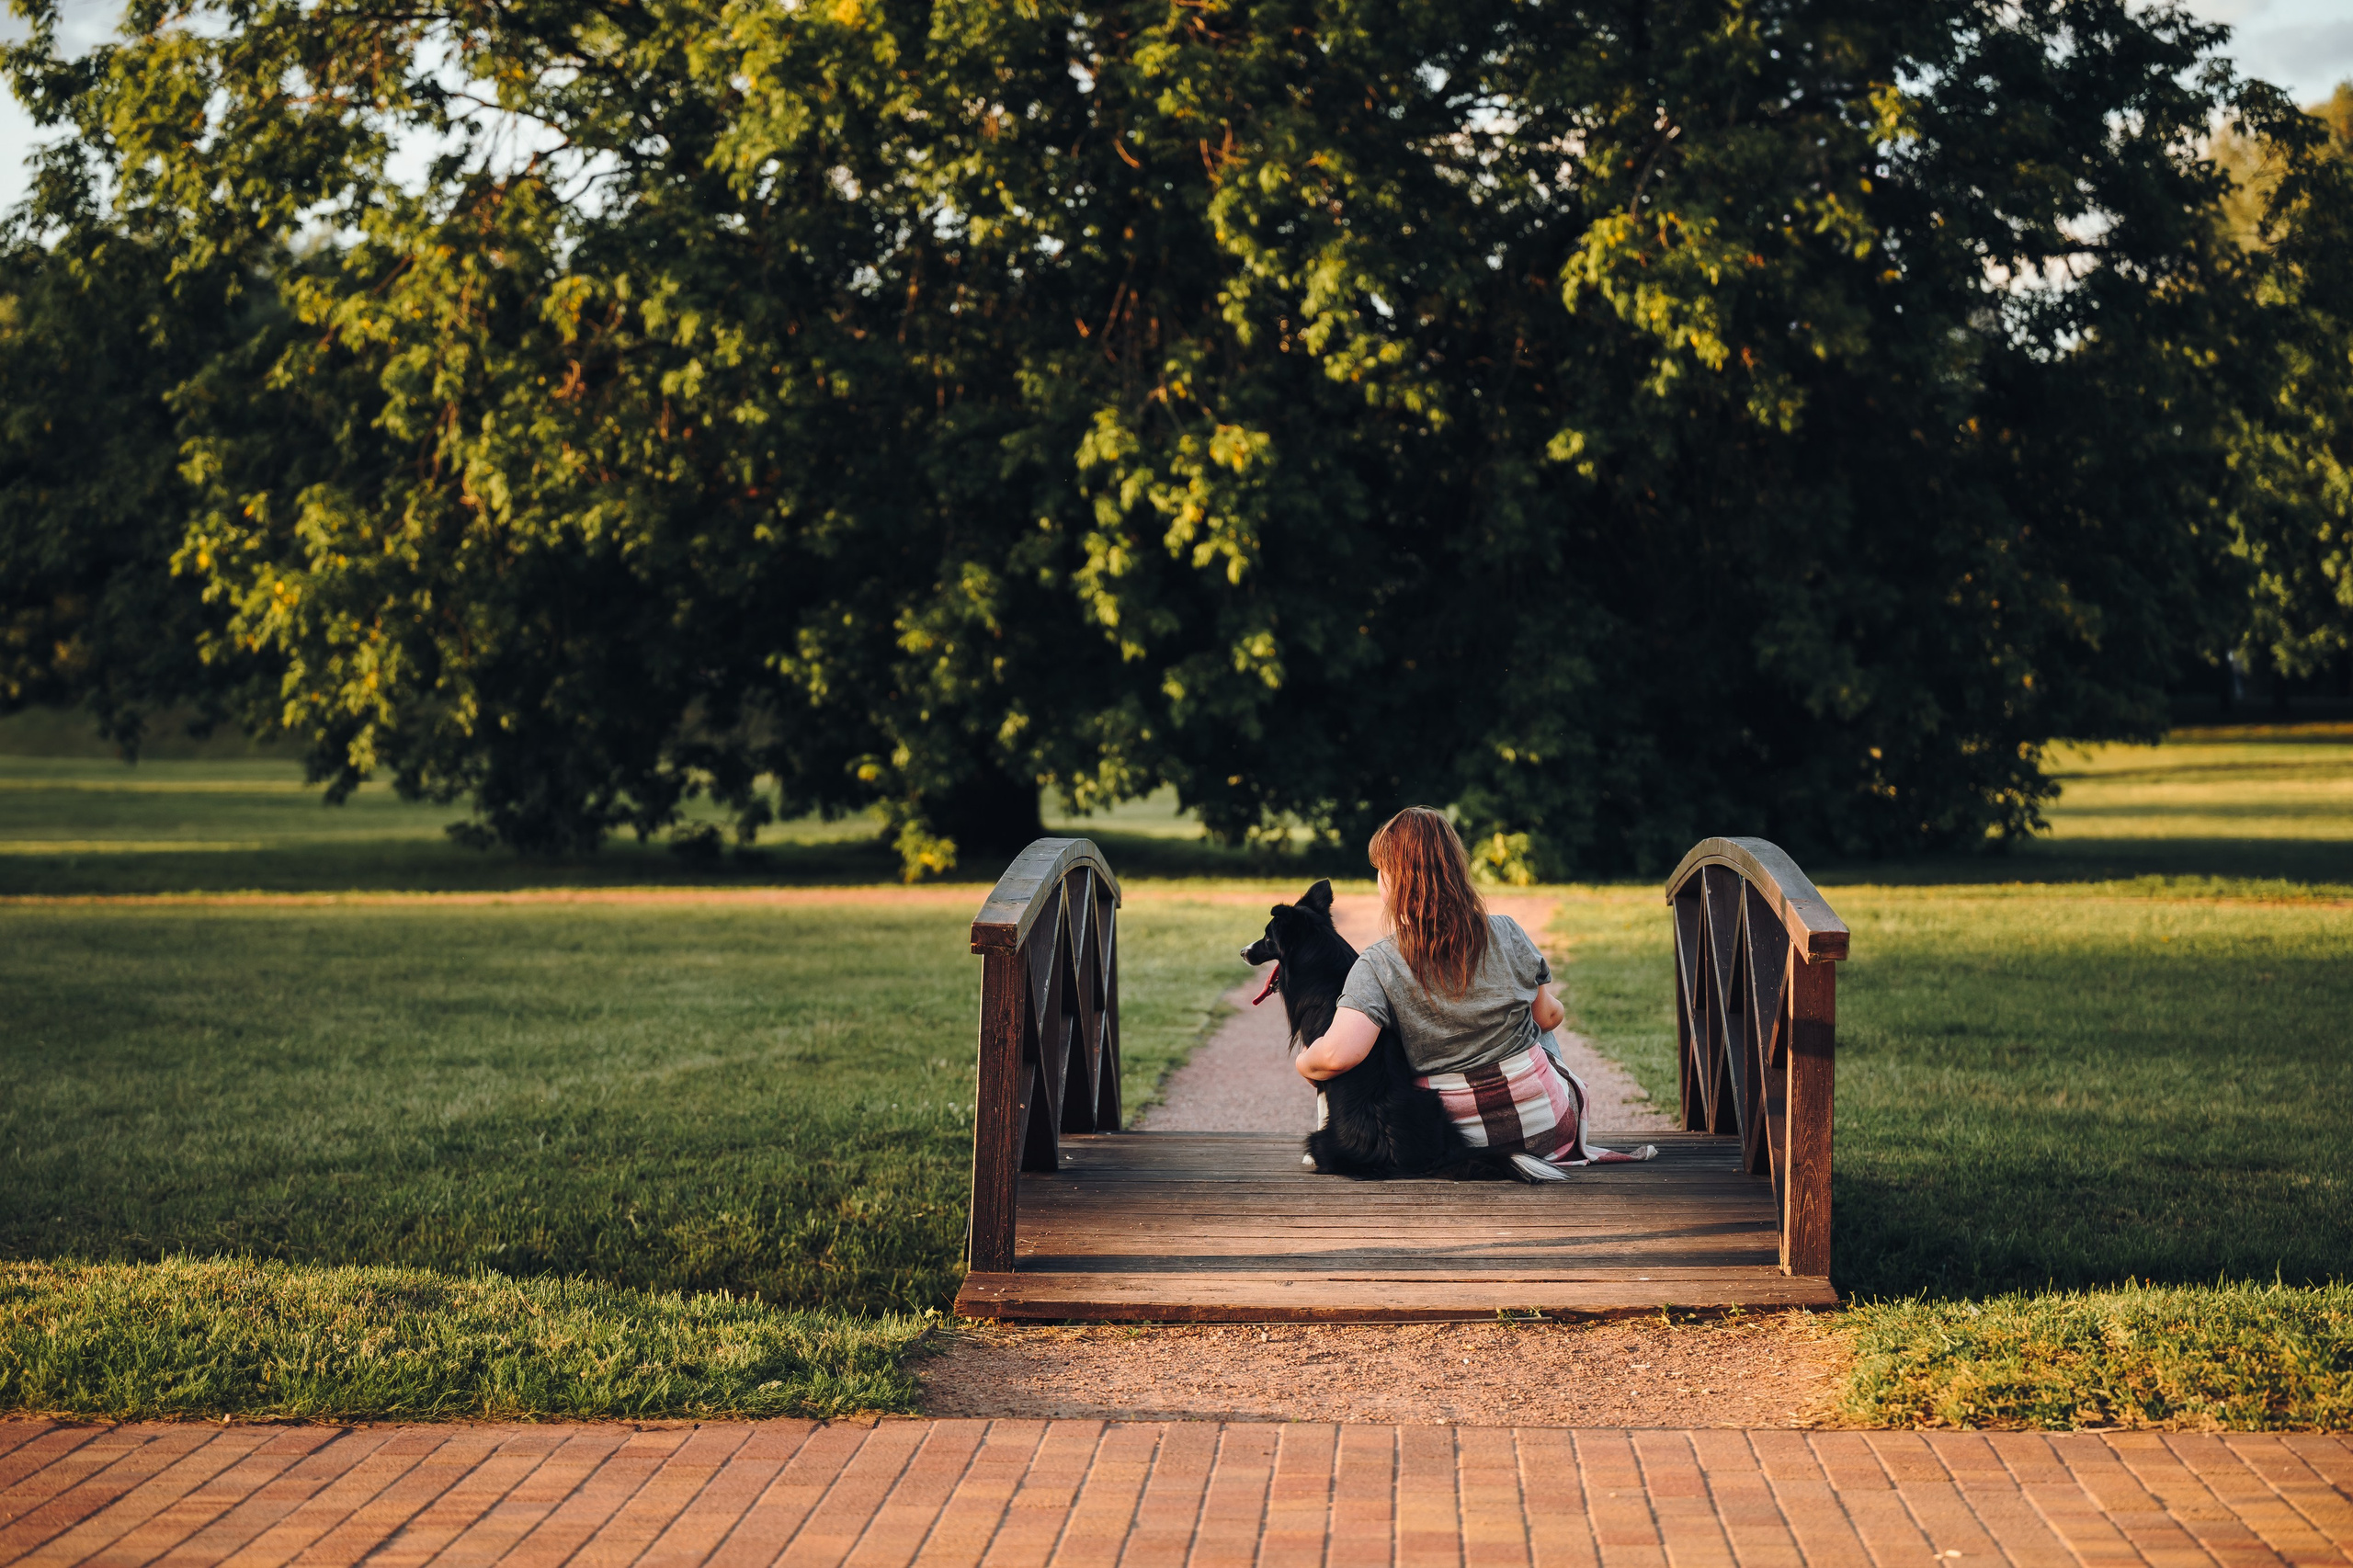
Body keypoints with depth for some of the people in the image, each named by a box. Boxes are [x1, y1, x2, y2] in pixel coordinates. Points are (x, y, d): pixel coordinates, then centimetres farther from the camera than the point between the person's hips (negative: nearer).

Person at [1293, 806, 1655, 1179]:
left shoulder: (1378, 966, -18)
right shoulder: (1505, 934, -11)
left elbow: (1337, 1054, -31)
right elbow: (1548, 1016, 3)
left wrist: (1304, 1063, -8)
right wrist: (1556, 1007, 27)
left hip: (1459, 1137, -1)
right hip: (1547, 1127, 1)